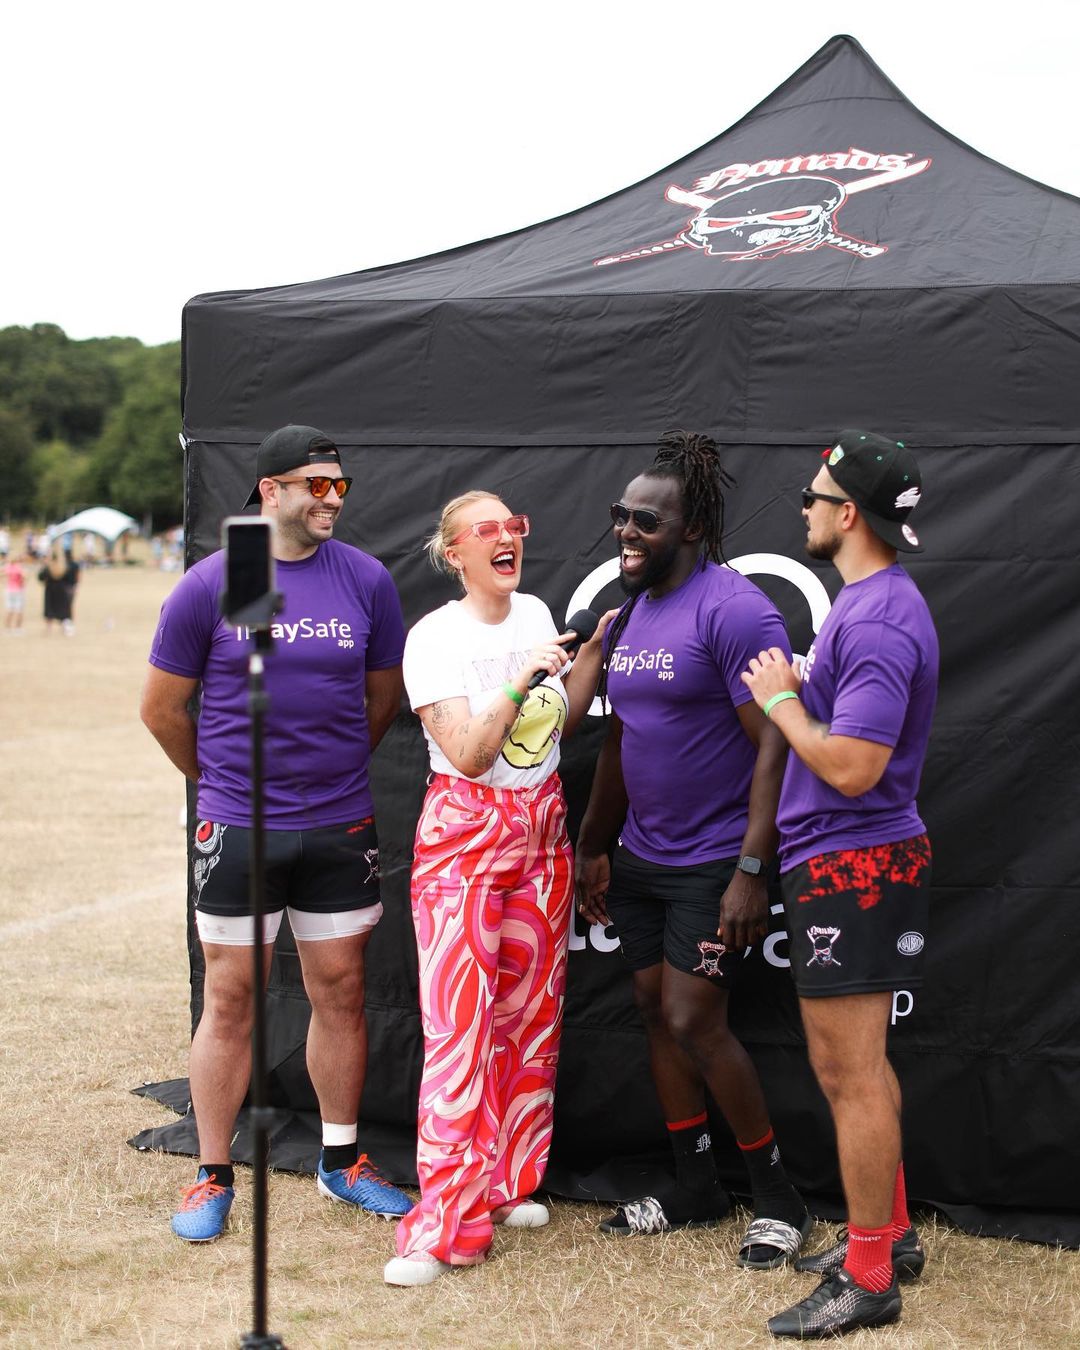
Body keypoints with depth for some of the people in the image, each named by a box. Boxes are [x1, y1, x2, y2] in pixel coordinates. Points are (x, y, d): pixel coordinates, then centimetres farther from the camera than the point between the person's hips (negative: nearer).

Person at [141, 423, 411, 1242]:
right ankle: (212, 1177, 15)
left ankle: (342, 1161, 25)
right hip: (237, 830, -2)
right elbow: (162, 708, 5)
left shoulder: (367, 581, 1)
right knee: (231, 1001, 4)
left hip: (341, 828, 2)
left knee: (341, 994, 10)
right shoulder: (209, 585, -5)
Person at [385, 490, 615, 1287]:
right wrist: (524, 677, -21)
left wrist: (594, 652, 6)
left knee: (532, 1009, 8)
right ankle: (448, 1222, -8)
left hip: (541, 825, 6)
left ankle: (511, 1182, 21)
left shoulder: (536, 615, 7)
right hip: (465, 831, -6)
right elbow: (468, 754, -18)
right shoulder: (435, 637, -12)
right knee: (460, 1020, -10)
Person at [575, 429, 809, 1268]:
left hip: (713, 863, -8)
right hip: (642, 857, 8)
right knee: (657, 1012, 11)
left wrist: (751, 871, -25)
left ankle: (779, 1199, 6)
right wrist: (595, 847, 19)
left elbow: (776, 747, -21)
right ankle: (695, 1189, 24)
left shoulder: (733, 610, -17)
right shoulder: (630, 614, 10)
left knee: (694, 1023, -9)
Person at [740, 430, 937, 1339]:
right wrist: (794, 684, 8)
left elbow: (852, 767, -26)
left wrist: (779, 699, -14)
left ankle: (869, 1279, 5)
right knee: (855, 1065, 20)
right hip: (843, 862, 11)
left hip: (852, 868, -11)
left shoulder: (878, 619, -22)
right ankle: (888, 1234, 33)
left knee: (852, 1074, -3)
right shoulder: (873, 602, 11)